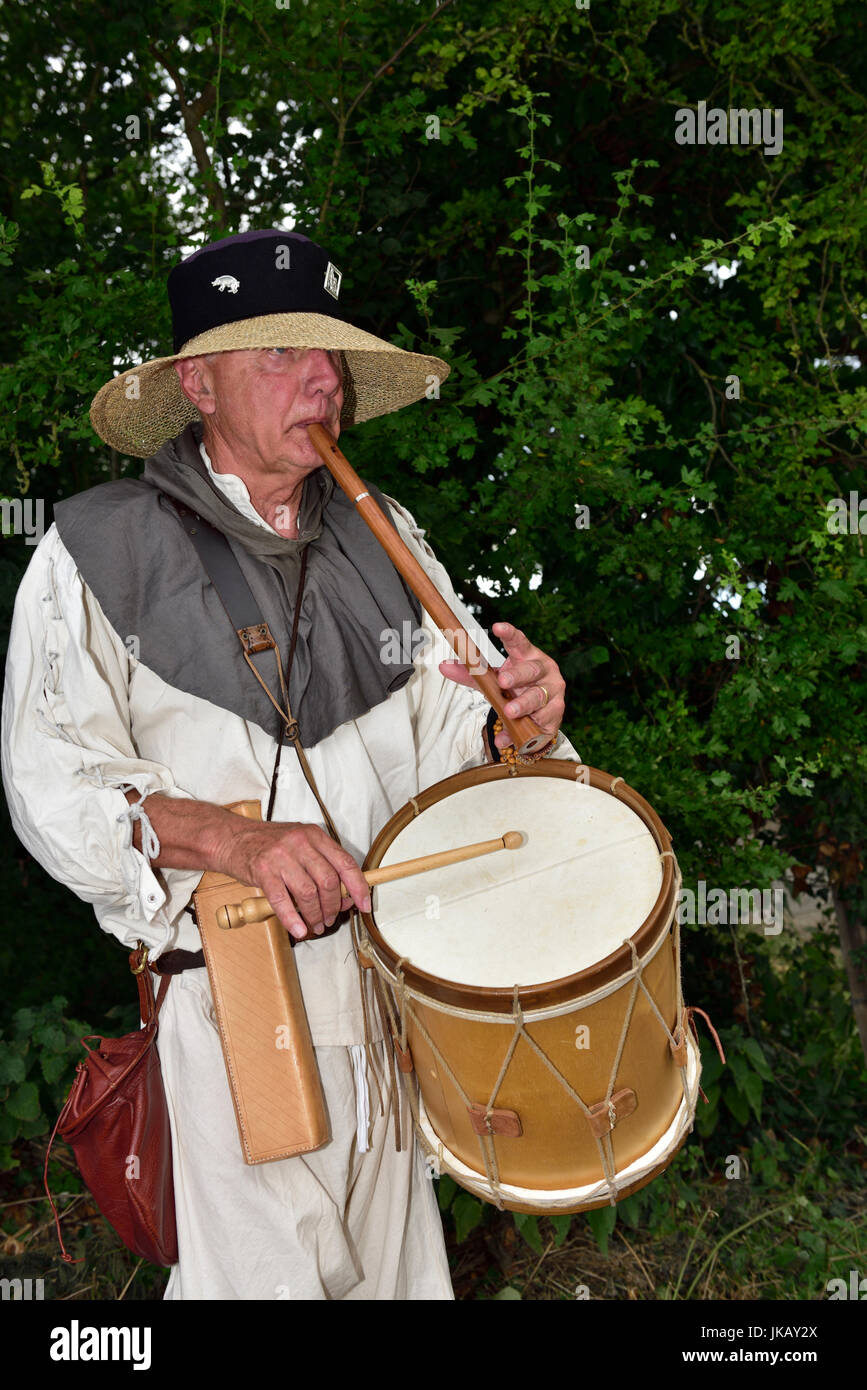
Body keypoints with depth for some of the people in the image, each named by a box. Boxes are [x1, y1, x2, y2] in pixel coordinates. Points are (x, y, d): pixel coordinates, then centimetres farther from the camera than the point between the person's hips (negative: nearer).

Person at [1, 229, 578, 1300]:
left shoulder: (384, 538, 8)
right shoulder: (97, 552, -7)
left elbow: (452, 730, 7)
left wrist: (515, 716, -16)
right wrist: (234, 839, -29)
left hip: (395, 985, 5)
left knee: (394, 1268, 17)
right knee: (265, 1273, 4)